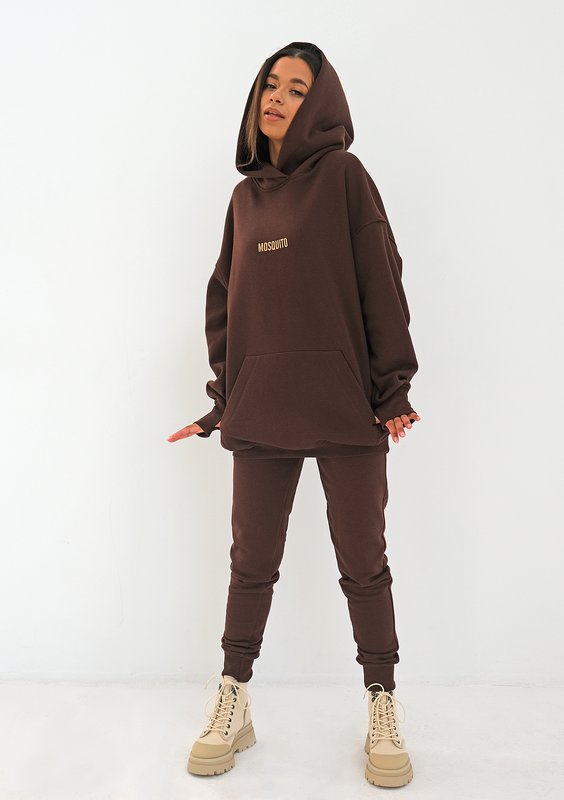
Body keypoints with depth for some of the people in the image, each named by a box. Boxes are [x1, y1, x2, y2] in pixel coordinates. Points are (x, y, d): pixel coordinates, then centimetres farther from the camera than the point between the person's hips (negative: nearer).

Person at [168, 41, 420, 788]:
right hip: (262, 409, 4)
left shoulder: (344, 176, 2)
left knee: (363, 562, 5)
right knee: (253, 562, 10)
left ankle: (383, 710, 23)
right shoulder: (246, 195, 15)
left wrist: (393, 388, -8)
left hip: (346, 405, -3)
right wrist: (224, 395, 9)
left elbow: (382, 286, -3)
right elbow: (224, 301, 15)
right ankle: (233, 704, 27)